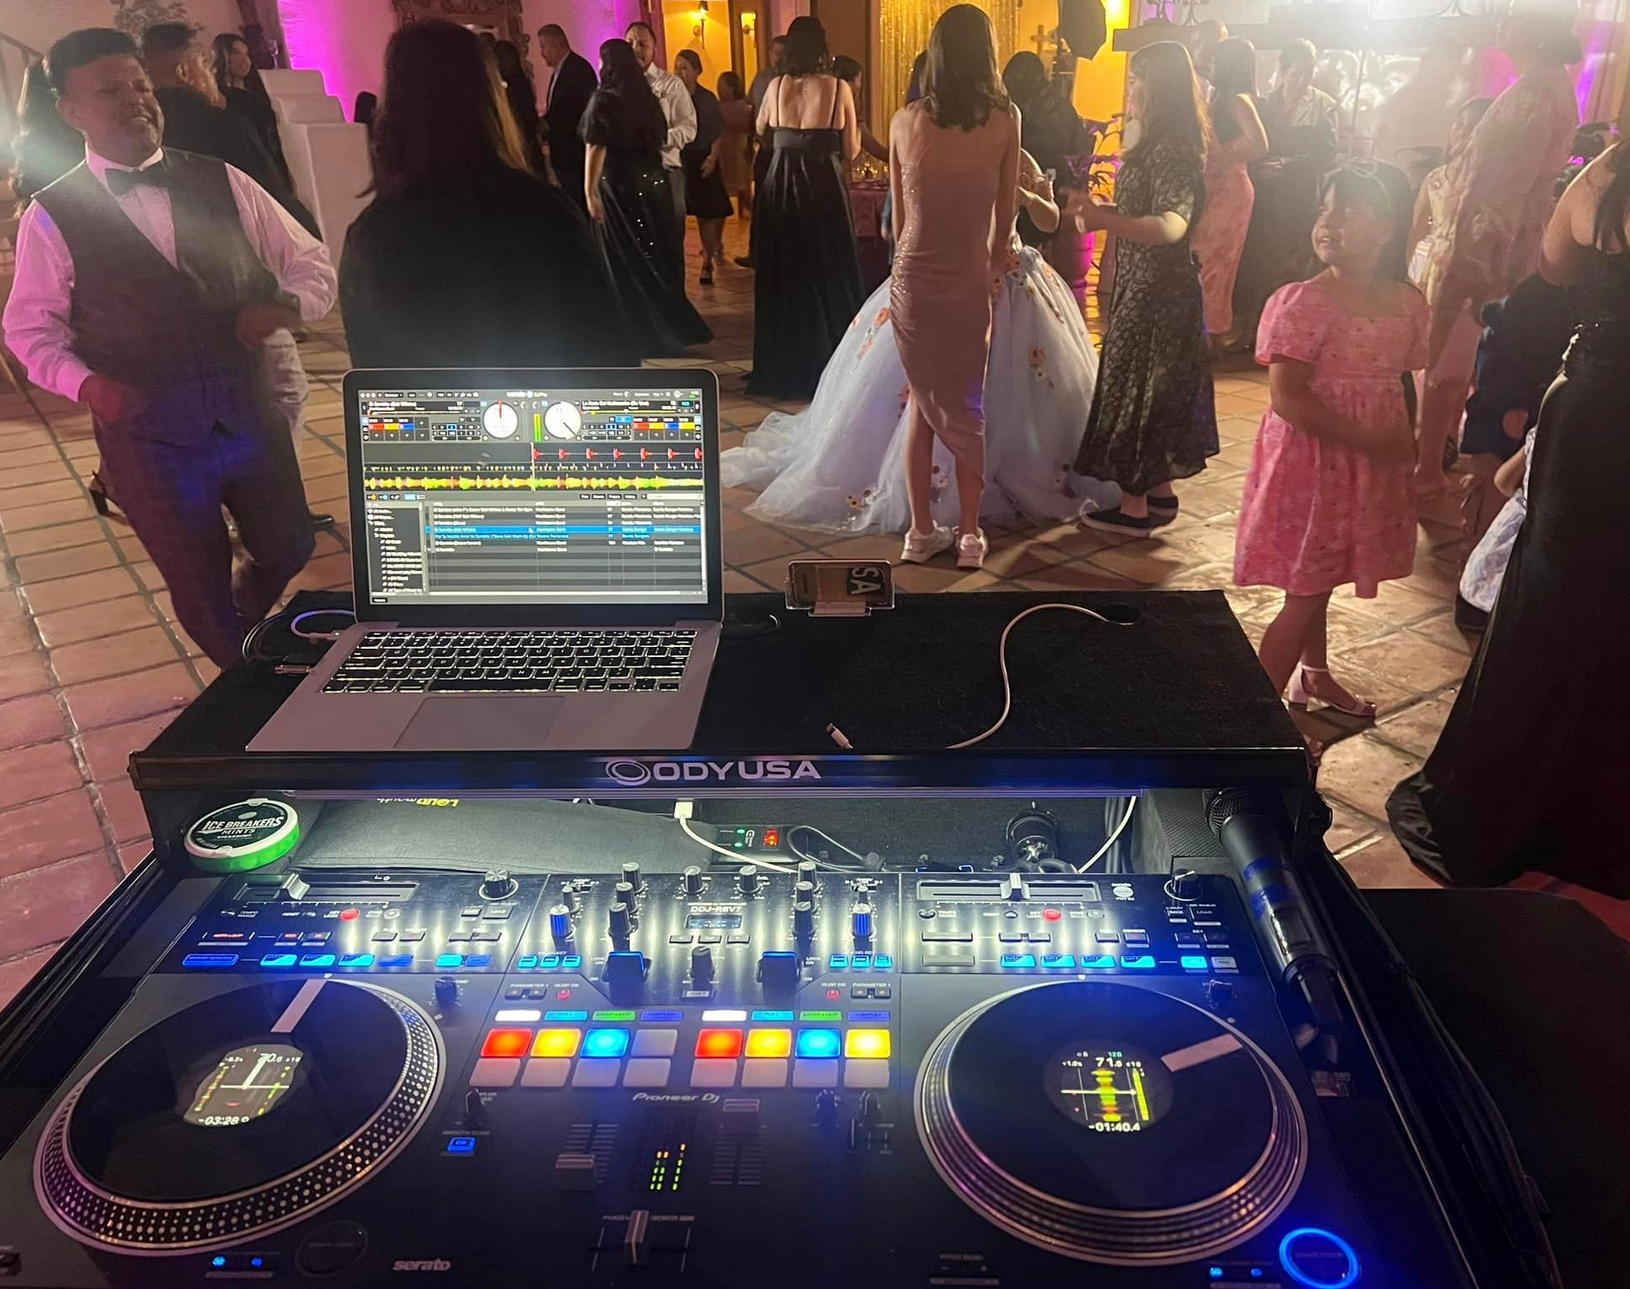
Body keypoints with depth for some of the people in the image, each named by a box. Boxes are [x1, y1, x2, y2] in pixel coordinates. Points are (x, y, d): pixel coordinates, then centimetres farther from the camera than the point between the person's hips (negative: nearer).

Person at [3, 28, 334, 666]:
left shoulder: (222, 183, 2)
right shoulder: (52, 217, -2)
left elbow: (311, 263, 7)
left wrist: (286, 304, -15)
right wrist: (85, 382, -13)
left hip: (251, 416, 2)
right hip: (147, 438, -2)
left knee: (288, 550, 16)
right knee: (201, 589, 11)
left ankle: (243, 633, 49)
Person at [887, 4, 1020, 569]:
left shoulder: (905, 122, -1)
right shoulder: (1005, 119, -4)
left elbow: (899, 215, 7)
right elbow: (1006, 211, 5)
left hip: (913, 280, 1)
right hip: (970, 282, -1)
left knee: (923, 400, 14)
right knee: (967, 404, 13)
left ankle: (921, 531, 16)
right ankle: (969, 534, 17)